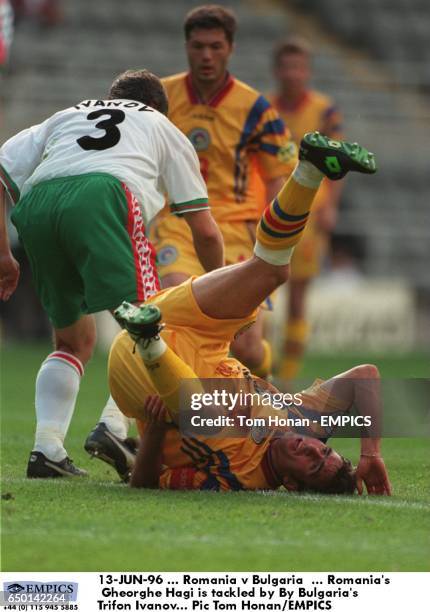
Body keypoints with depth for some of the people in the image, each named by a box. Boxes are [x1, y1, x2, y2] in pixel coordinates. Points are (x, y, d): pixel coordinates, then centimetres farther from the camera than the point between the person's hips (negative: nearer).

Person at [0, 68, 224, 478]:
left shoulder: (65, 117, 40)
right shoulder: (163, 128, 32)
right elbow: (205, 232, 27)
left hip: (34, 206, 4)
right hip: (101, 194, -4)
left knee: (74, 342, 18)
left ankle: (47, 447, 3)